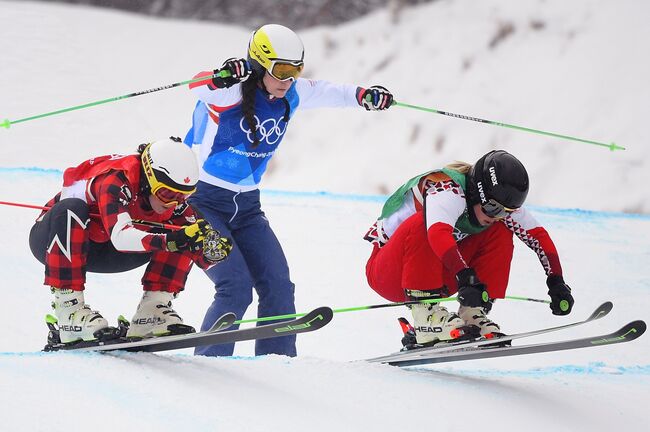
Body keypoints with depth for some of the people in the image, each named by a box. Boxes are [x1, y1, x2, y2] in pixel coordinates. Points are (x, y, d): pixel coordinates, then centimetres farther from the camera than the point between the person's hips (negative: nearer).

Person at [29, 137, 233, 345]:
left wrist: (213, 250, -34)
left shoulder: (173, 199, -13)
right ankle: (69, 308, -37)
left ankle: (152, 309, -15)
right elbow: (120, 237, -49)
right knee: (71, 209, -41)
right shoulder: (116, 181, -33)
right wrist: (174, 240, -60)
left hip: (100, 252, 6)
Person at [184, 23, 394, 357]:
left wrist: (362, 96, 8)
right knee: (236, 287, -18)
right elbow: (199, 88, -42)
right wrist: (219, 78, -63)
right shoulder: (232, 90, -21)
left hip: (246, 204, 7)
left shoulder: (290, 94, 0)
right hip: (203, 200, -7)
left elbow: (323, 92, 19)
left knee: (278, 286, 0)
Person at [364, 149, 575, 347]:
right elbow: (438, 232, -47)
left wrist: (556, 282, -9)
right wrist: (465, 276, -56)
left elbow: (538, 236, 0)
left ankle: (472, 315, -12)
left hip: (437, 273, 7)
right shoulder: (448, 188, -29)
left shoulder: (501, 203, -7)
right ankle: (426, 315, -33)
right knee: (421, 225, -35)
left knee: (500, 233, -6)